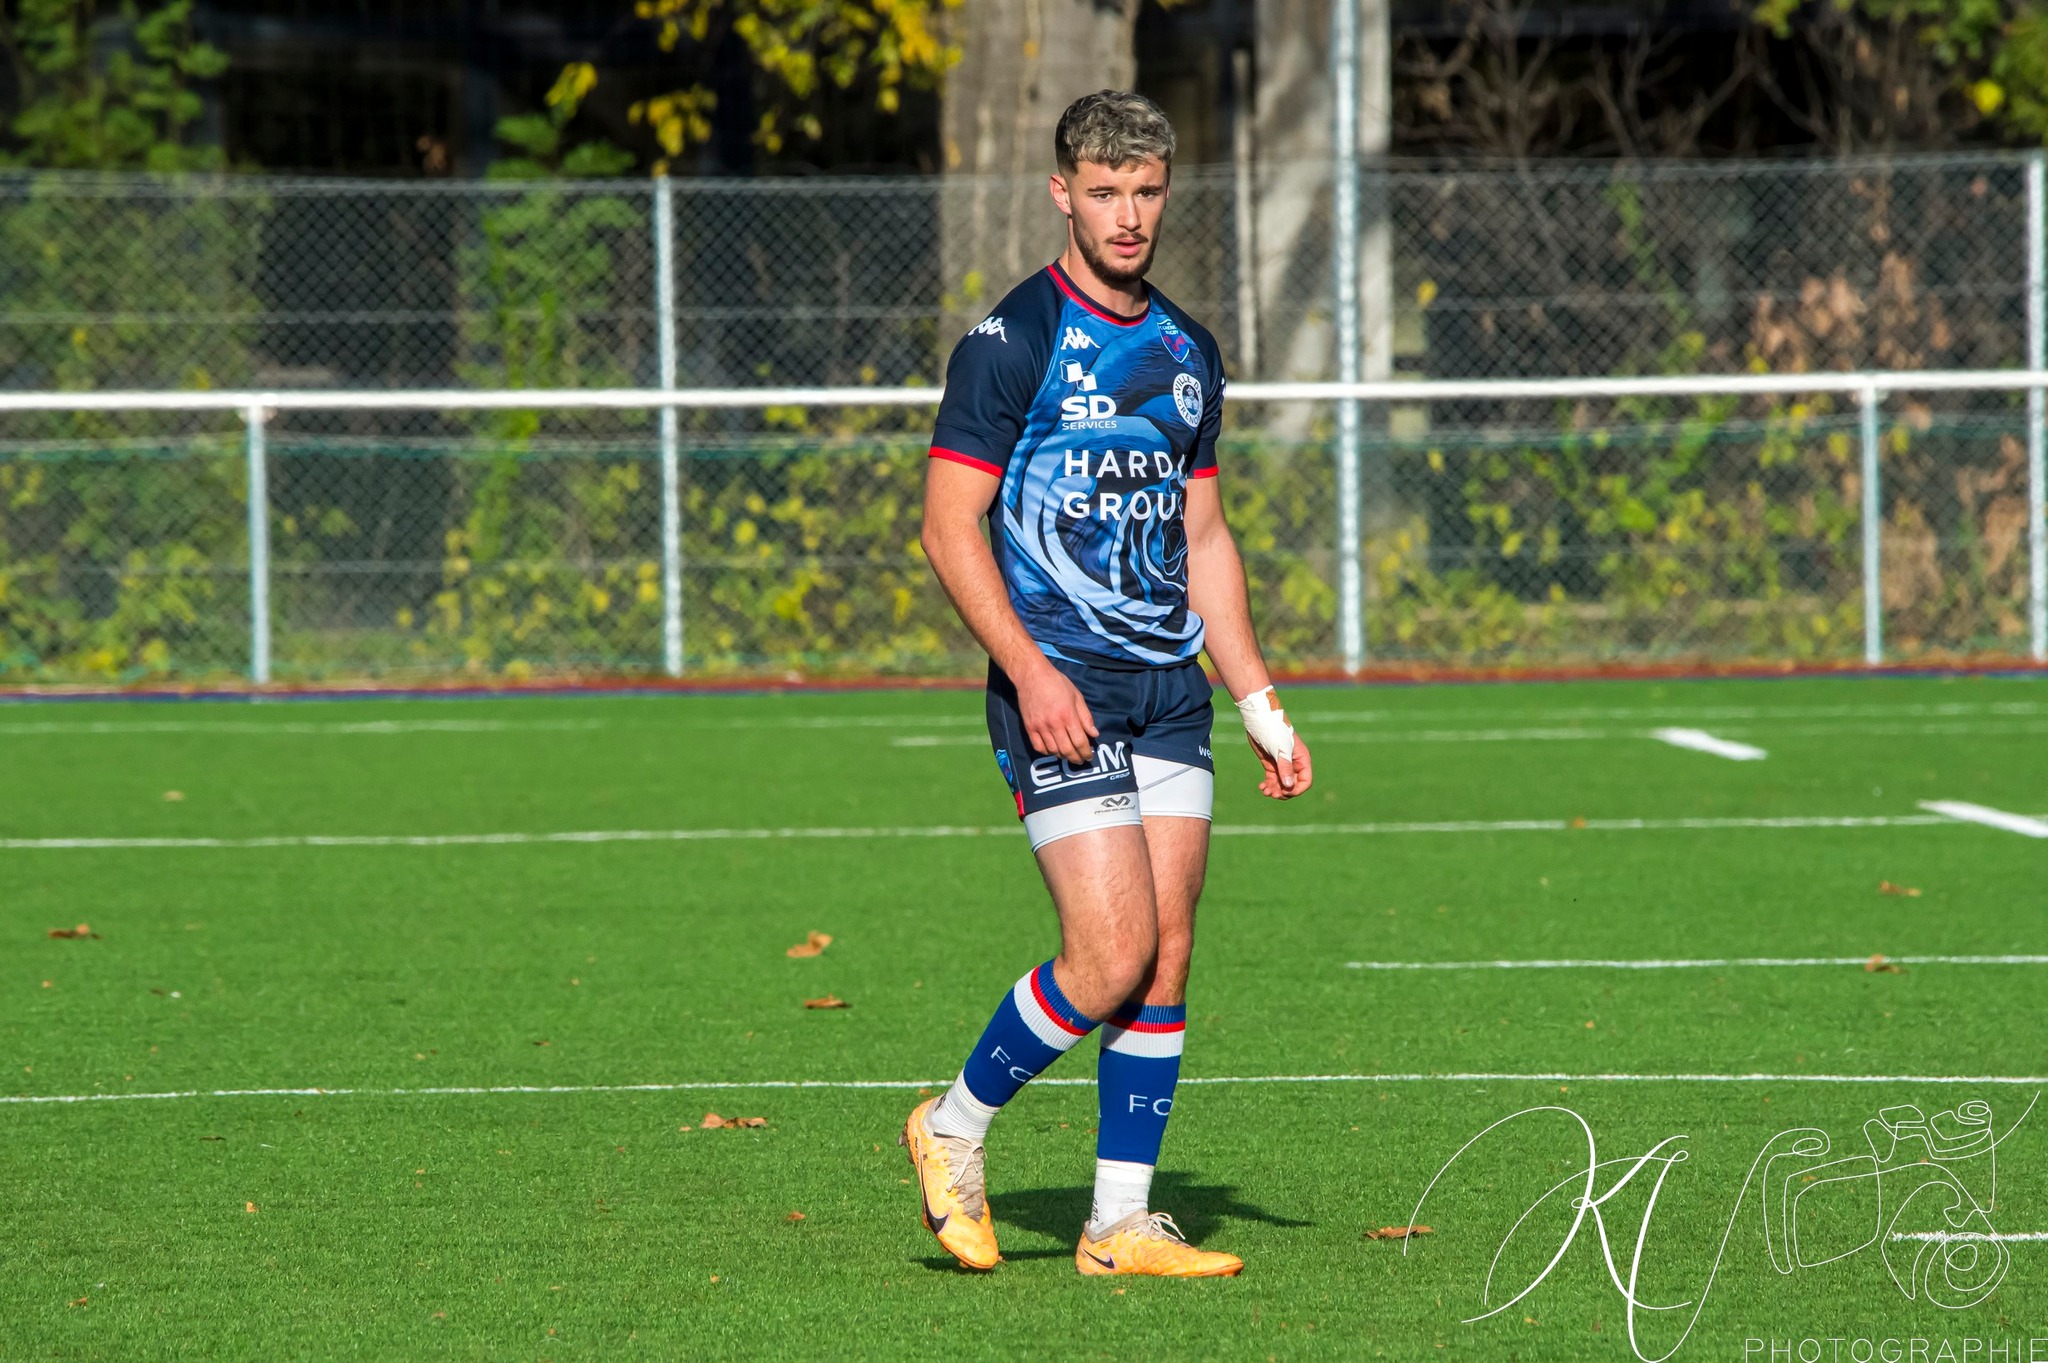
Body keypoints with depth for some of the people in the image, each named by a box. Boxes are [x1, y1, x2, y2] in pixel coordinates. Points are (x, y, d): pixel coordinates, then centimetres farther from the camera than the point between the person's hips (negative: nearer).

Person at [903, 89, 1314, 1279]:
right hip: (1060, 687, -6)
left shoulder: (1189, 353, 14)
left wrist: (1263, 705, 16)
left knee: (1168, 956, 1)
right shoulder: (1014, 341, -7)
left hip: (1169, 690, 6)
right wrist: (1030, 670, -20)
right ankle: (956, 1129, 8)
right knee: (1113, 953, -13)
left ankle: (1123, 1224, 6)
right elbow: (951, 529, -9)